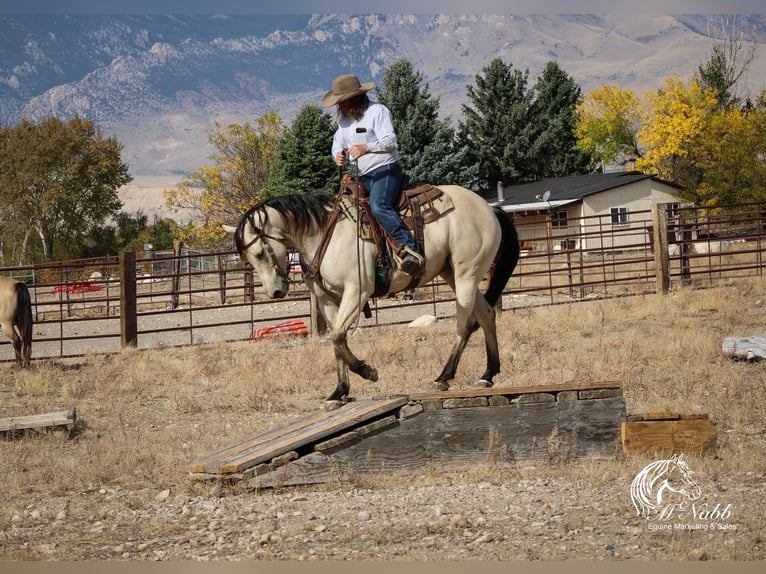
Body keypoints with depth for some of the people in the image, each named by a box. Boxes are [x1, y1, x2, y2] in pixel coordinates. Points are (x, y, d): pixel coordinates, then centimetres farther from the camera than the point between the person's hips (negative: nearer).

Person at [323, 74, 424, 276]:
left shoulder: (378, 111, -7)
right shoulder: (344, 119, 16)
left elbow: (390, 141, -16)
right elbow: (338, 142, 22)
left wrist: (367, 148, -30)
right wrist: (338, 154, -2)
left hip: (385, 170, -9)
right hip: (362, 176, 9)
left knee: (379, 207, -34)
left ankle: (410, 250, -43)